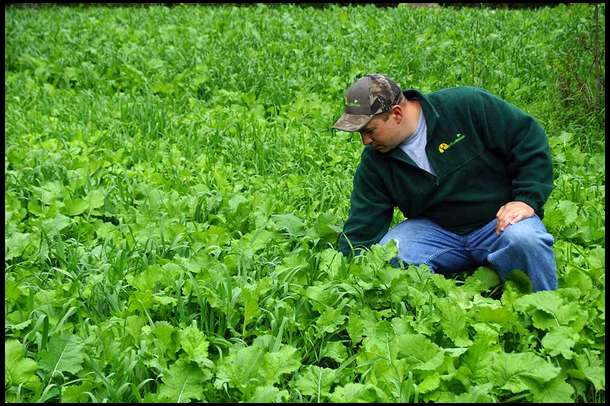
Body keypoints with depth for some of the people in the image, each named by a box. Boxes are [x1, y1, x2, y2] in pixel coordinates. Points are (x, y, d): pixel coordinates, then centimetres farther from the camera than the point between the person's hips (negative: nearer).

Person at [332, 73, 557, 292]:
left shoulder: (468, 106, -16)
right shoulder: (374, 162, -5)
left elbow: (530, 138, -10)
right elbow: (361, 232, -4)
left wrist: (526, 200, -17)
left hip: (501, 219, -2)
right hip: (436, 230, 3)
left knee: (524, 239, -35)